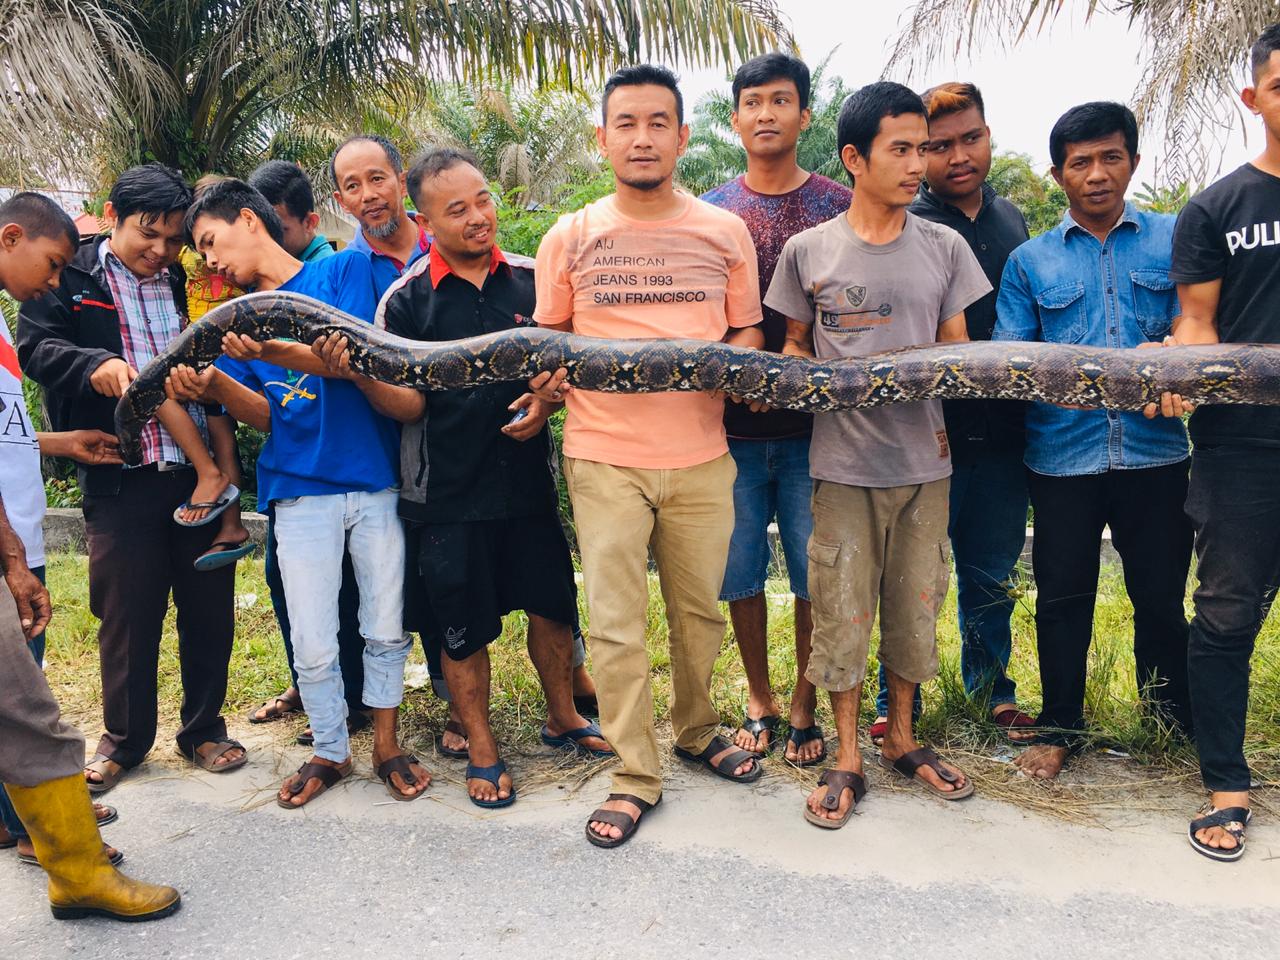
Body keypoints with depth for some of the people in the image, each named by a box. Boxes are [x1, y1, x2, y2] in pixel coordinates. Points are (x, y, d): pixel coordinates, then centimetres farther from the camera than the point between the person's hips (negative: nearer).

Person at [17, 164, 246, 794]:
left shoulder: (189, 283, 13)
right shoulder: (70, 277, 4)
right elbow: (35, 348, -6)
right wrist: (94, 364, -26)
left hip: (200, 471, 3)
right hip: (121, 479, -3)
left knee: (210, 608, 8)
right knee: (127, 613, 6)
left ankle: (204, 729, 26)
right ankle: (124, 739, 25)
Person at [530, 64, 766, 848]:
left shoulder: (725, 232, 7)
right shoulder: (569, 239, 5)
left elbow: (747, 332, 13)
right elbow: (548, 341, 13)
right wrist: (547, 381, -9)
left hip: (701, 455, 1)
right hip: (603, 457, -1)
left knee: (700, 608, 13)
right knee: (615, 622, 1)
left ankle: (697, 731, 37)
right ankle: (636, 775, 15)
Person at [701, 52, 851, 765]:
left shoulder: (840, 207, 2)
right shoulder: (709, 212, 7)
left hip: (813, 428, -1)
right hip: (732, 427, 1)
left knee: (817, 576, 6)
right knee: (741, 573, 9)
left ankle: (805, 708, 24)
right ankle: (760, 699, 28)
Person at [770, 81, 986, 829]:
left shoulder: (945, 248, 5)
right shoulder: (809, 251, 1)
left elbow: (957, 352, 9)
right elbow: (797, 347, 9)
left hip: (923, 460, 2)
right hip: (843, 463, -2)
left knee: (915, 604, 12)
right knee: (842, 610, 4)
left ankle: (902, 738, 32)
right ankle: (848, 758, 20)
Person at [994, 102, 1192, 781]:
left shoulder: (1173, 240, 8)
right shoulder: (1030, 261, 8)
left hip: (1154, 451, 0)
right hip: (1063, 456, 0)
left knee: (1161, 593, 11)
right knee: (1063, 596, 8)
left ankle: (1177, 712, 35)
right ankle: (1059, 727, 25)